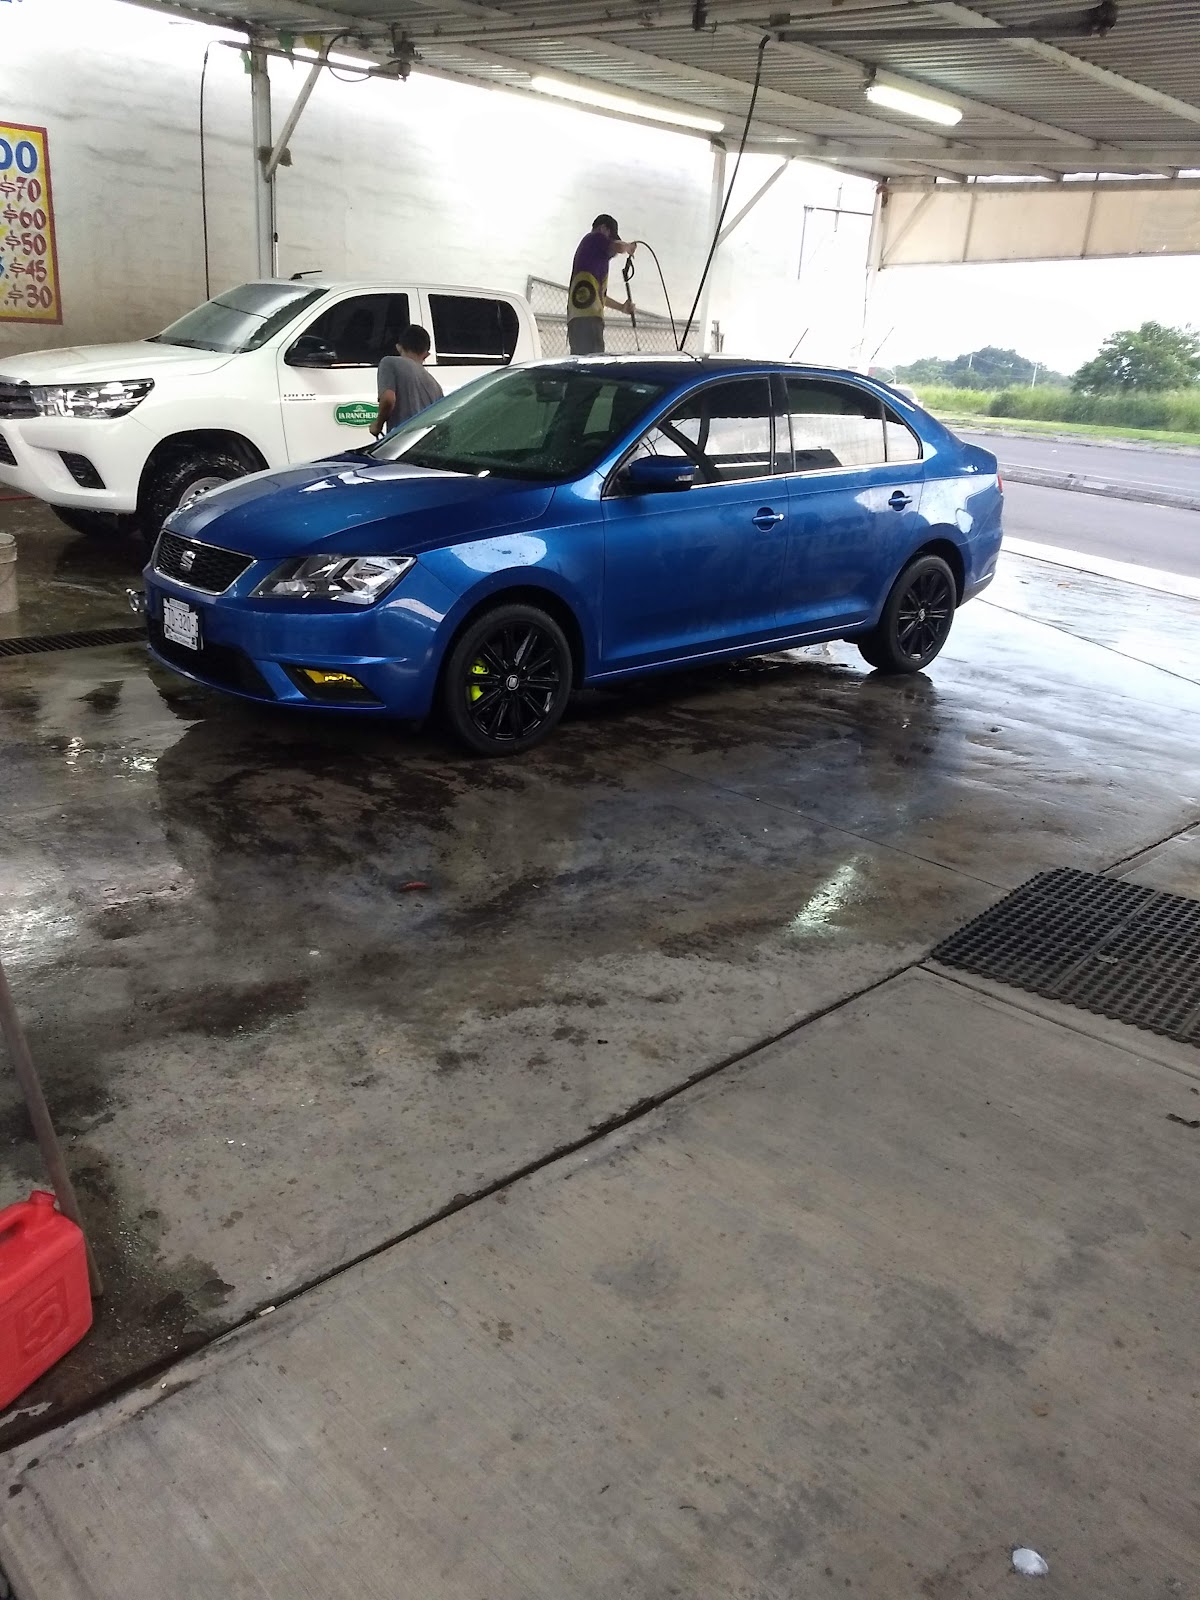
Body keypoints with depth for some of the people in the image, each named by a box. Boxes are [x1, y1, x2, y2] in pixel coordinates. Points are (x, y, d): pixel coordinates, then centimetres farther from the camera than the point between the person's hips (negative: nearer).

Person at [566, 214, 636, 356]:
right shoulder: (595, 238, 9)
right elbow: (618, 247, -11)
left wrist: (621, 307, 44)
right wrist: (629, 247, 11)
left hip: (576, 318, 9)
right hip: (587, 317, -9)